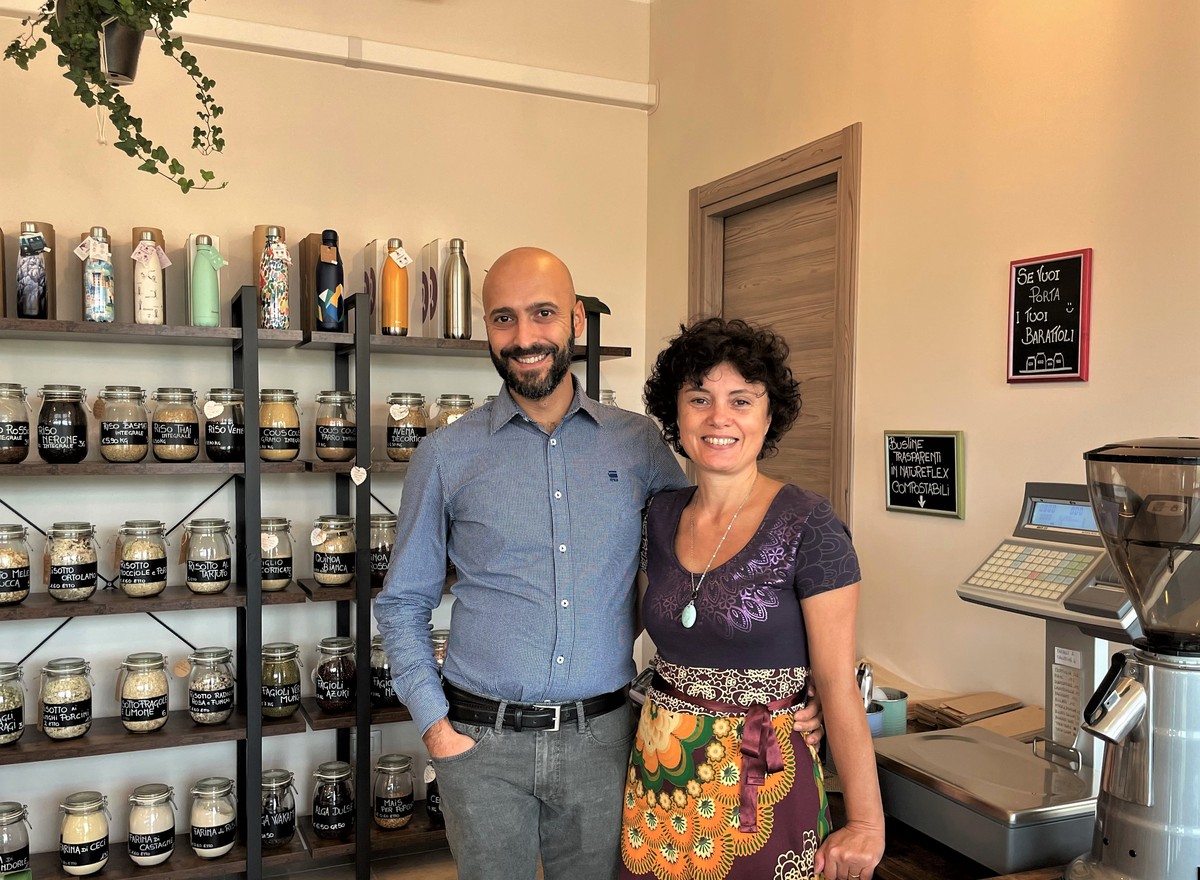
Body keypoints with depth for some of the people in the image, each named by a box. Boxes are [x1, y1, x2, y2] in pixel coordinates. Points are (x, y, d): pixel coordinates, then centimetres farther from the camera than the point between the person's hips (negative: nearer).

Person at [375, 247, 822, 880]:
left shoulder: (639, 443, 0)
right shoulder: (445, 456, -2)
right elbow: (403, 603, 5)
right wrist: (434, 723, -4)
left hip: (602, 735, 1)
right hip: (481, 740, -1)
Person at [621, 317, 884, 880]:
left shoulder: (808, 527, -14)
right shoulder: (661, 516, 1)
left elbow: (837, 684, -14)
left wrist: (866, 822, -14)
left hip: (762, 781, -4)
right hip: (659, 776, 5)